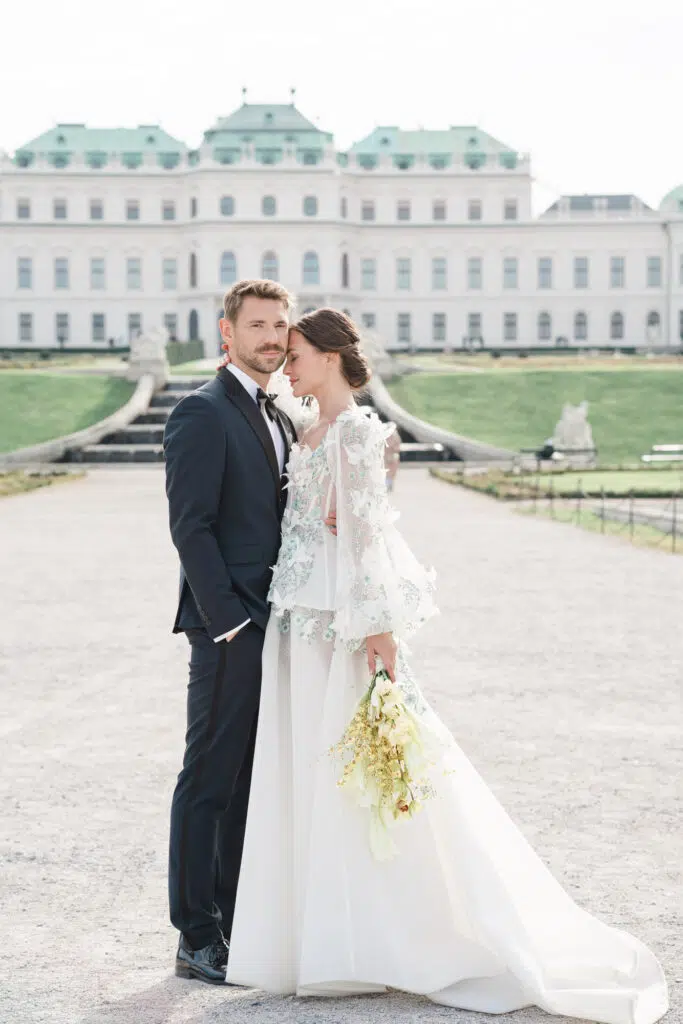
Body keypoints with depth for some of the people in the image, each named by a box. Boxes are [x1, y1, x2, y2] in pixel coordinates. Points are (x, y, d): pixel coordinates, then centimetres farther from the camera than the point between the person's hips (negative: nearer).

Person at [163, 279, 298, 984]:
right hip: (227, 626, -8)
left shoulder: (279, 421, 18)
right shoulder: (203, 412, -9)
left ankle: (235, 923, 22)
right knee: (209, 780, -2)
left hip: (272, 625, 8)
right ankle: (197, 940, 4)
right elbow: (190, 525, -15)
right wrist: (229, 620, -19)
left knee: (252, 780, 13)